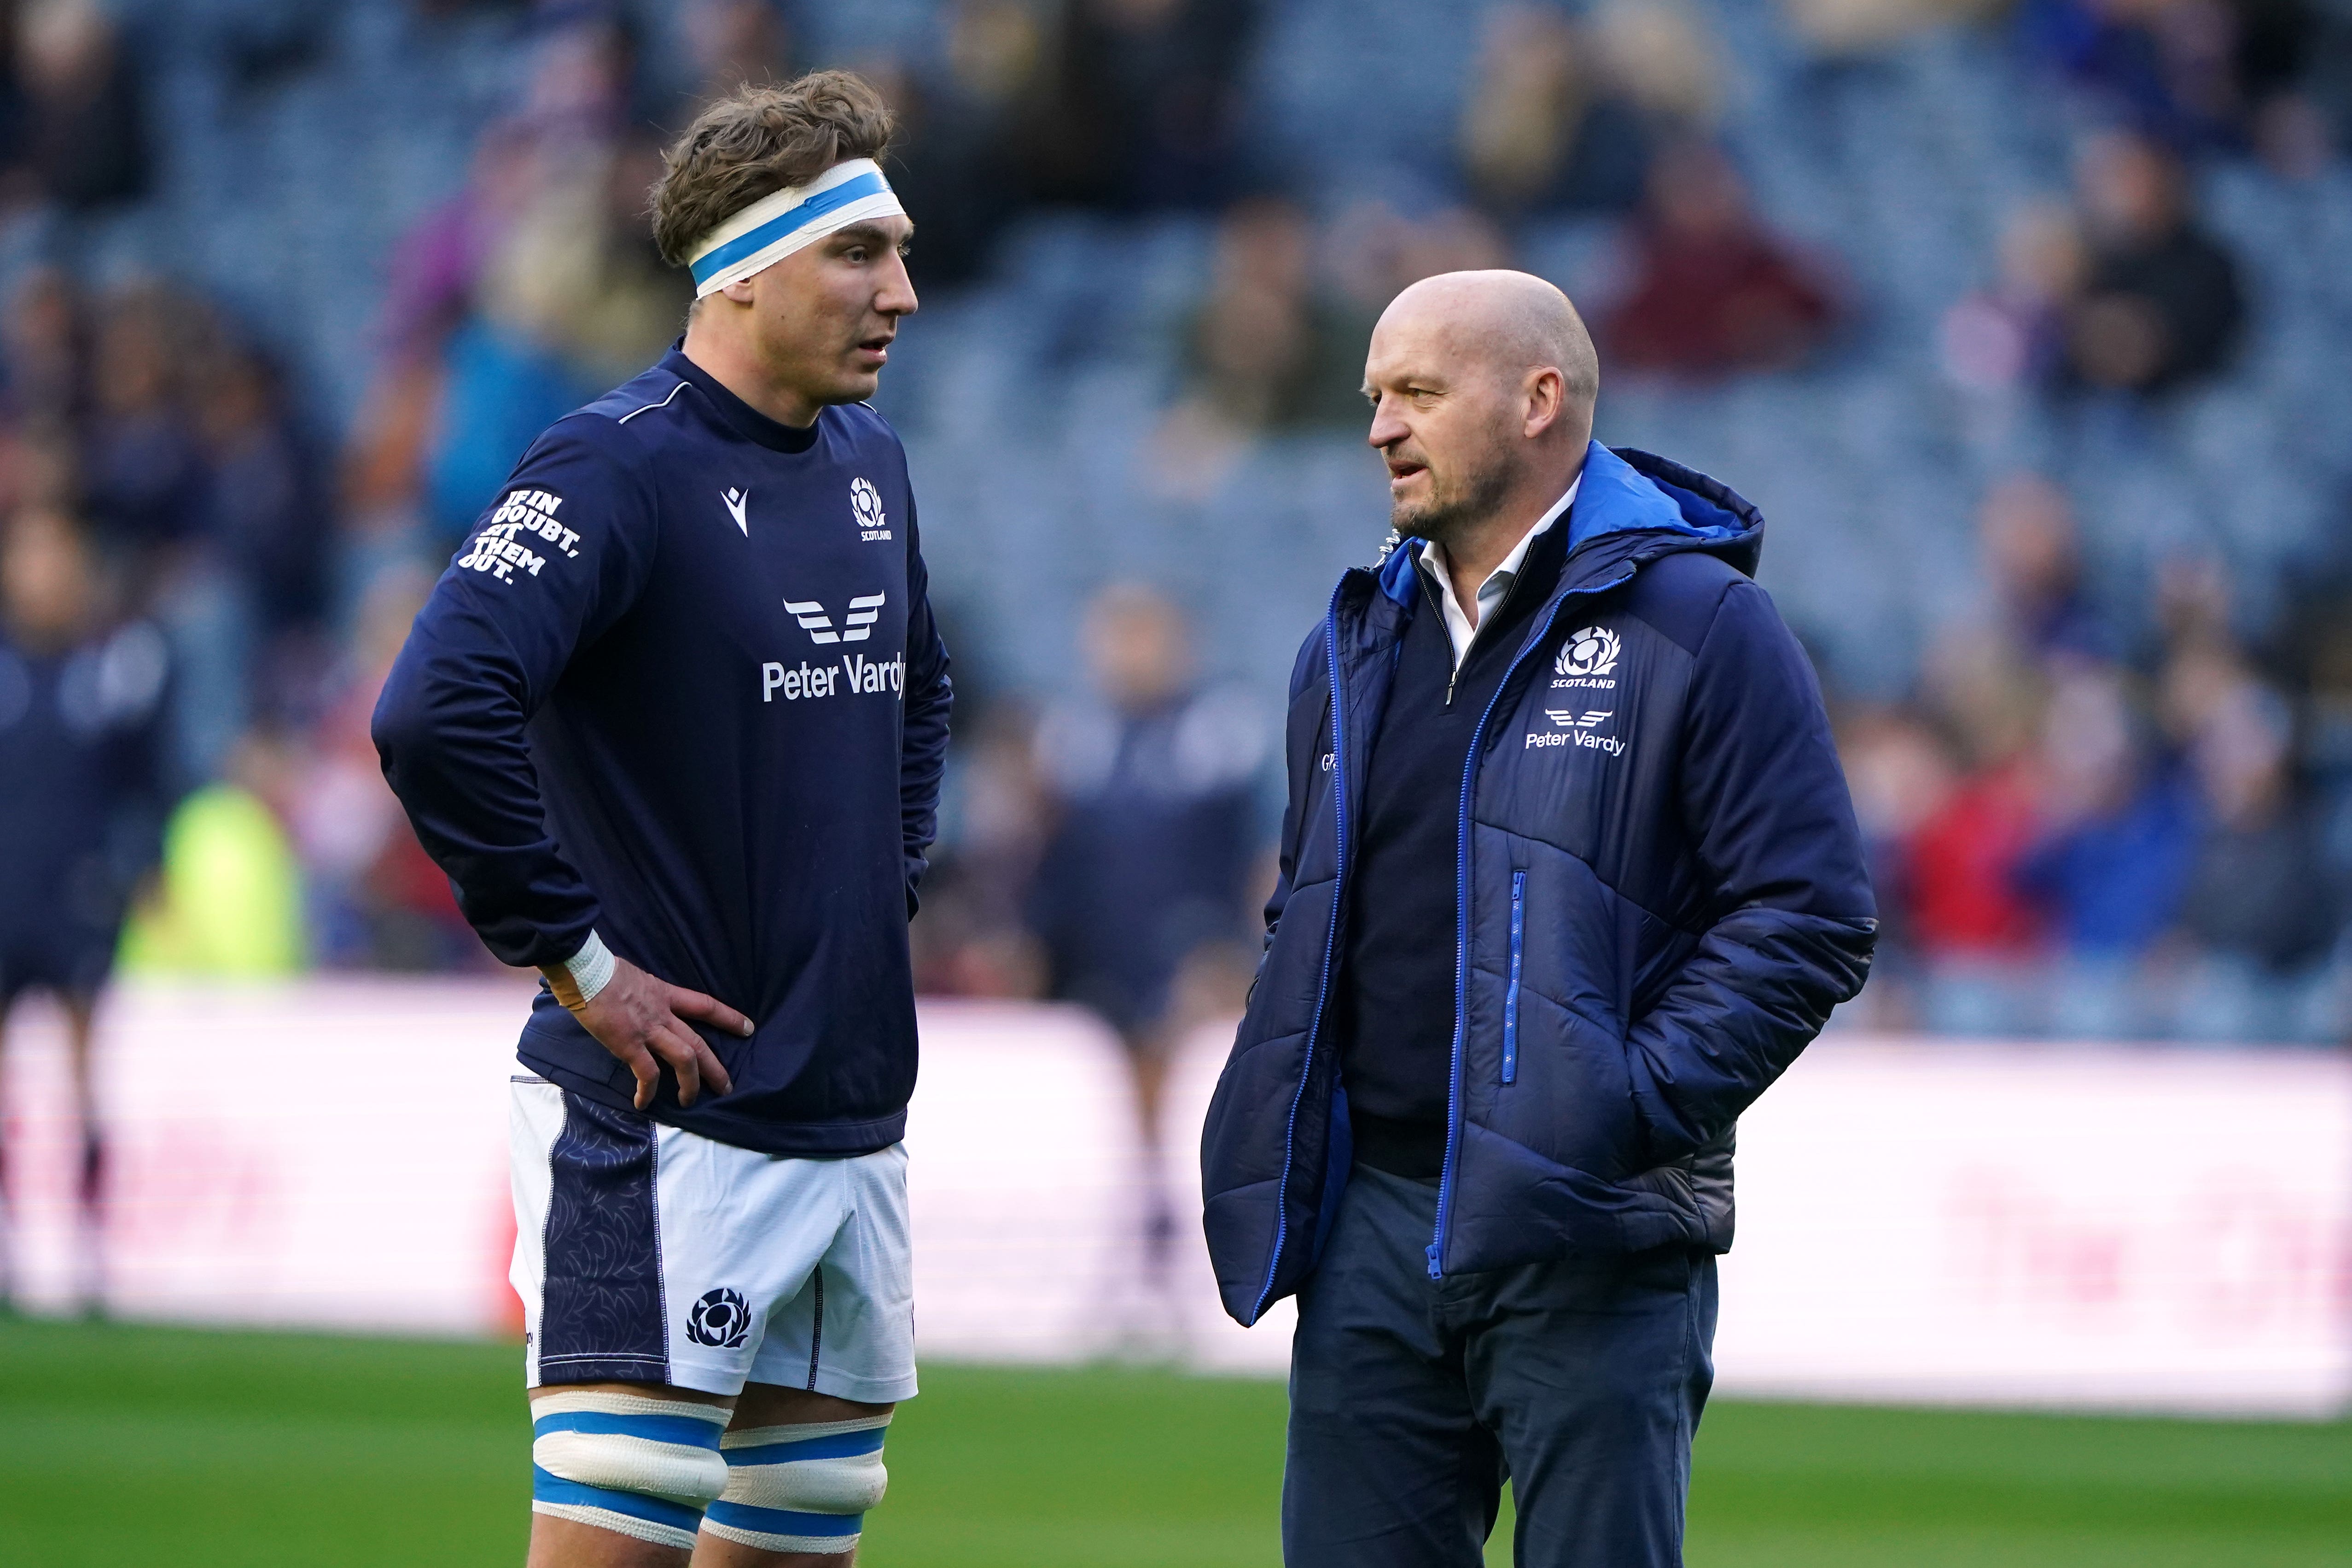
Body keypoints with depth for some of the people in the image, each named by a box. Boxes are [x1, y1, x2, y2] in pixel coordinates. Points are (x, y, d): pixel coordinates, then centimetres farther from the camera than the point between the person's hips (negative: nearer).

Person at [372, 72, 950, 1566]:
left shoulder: (869, 462, 13)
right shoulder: (617, 465, -14)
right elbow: (435, 715, -27)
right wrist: (572, 954, -20)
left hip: (855, 1111, 8)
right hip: (664, 1116, -8)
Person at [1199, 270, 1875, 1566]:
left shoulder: (1697, 629, -4)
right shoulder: (1355, 650, 17)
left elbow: (1810, 920, -9)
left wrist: (1636, 1102, -17)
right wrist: (1276, 1123, 12)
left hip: (1587, 1239, -6)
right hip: (1370, 1225, 6)